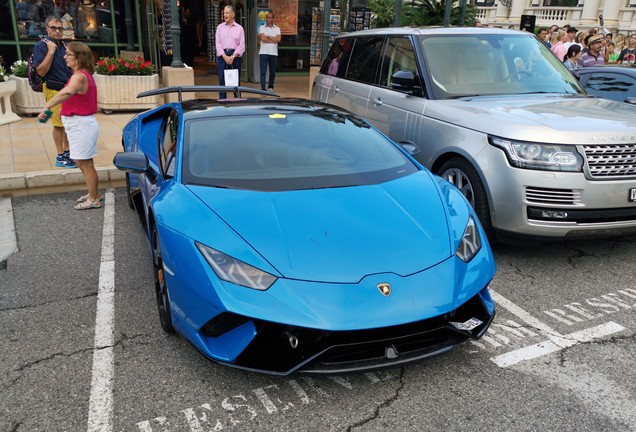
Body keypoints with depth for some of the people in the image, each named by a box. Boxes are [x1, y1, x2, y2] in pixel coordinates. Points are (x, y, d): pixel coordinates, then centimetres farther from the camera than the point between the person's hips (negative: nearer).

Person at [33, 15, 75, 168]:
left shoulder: (63, 45, 13)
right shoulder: (41, 45, -8)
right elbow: (41, 71, -17)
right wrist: (50, 52, -21)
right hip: (54, 90, -7)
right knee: (59, 124, -3)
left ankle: (67, 152, 23)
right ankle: (60, 157, 4)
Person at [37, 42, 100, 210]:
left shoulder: (79, 77, -21)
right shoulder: (84, 75, 12)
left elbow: (67, 92, -41)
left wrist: (47, 107, -47)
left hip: (81, 125, -10)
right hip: (80, 124, 10)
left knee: (85, 164, -1)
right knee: (83, 162, 19)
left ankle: (93, 200, 9)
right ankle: (93, 194, 31)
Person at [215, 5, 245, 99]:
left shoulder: (239, 28, 5)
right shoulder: (220, 27, 9)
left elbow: (242, 45, -1)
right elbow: (218, 43, 3)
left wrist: (233, 57, -12)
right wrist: (225, 57, -11)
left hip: (235, 55, -1)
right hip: (222, 55, 1)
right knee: (222, 80, -2)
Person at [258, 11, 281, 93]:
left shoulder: (277, 28, 9)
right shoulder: (262, 27, 5)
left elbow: (278, 39, -7)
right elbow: (263, 38, -10)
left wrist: (267, 36, -6)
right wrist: (273, 40, -5)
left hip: (273, 53, 2)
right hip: (263, 53, -2)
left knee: (273, 72, 9)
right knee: (263, 71, -8)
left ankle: (271, 87, 23)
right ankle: (263, 88, -10)